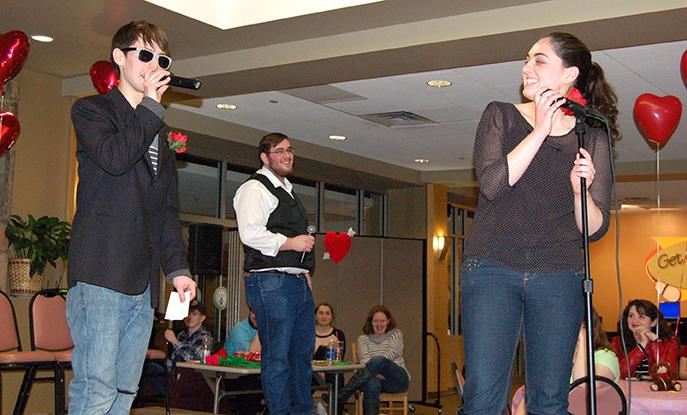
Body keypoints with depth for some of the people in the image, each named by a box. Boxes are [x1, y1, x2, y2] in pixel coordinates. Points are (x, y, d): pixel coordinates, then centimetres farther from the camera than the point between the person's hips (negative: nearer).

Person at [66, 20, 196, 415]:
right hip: (100, 275, -7)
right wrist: (150, 105, -4)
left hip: (144, 283, 7)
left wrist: (177, 267, 12)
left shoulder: (160, 132, 25)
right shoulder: (91, 109, 7)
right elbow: (114, 157, -15)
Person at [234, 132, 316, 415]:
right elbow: (250, 233, -18)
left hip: (298, 282, 10)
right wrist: (291, 243, -15)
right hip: (271, 281, -9)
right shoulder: (255, 188, -5)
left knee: (302, 351, 13)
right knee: (277, 356, -7)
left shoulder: (287, 191, 25)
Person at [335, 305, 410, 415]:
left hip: (398, 379, -1)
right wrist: (375, 372, -26)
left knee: (380, 360, -35)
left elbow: (391, 353, -8)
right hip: (376, 378, 1)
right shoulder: (363, 339, 15)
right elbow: (365, 360, -4)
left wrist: (375, 365, -25)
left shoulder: (396, 334, 13)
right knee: (372, 384, -40)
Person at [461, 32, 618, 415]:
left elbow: (595, 229, 6)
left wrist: (580, 190, -14)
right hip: (492, 269, -1)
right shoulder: (501, 116, 8)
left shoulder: (592, 137, 9)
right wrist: (540, 129, -10)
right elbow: (492, 184, -9)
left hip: (559, 278, 1)